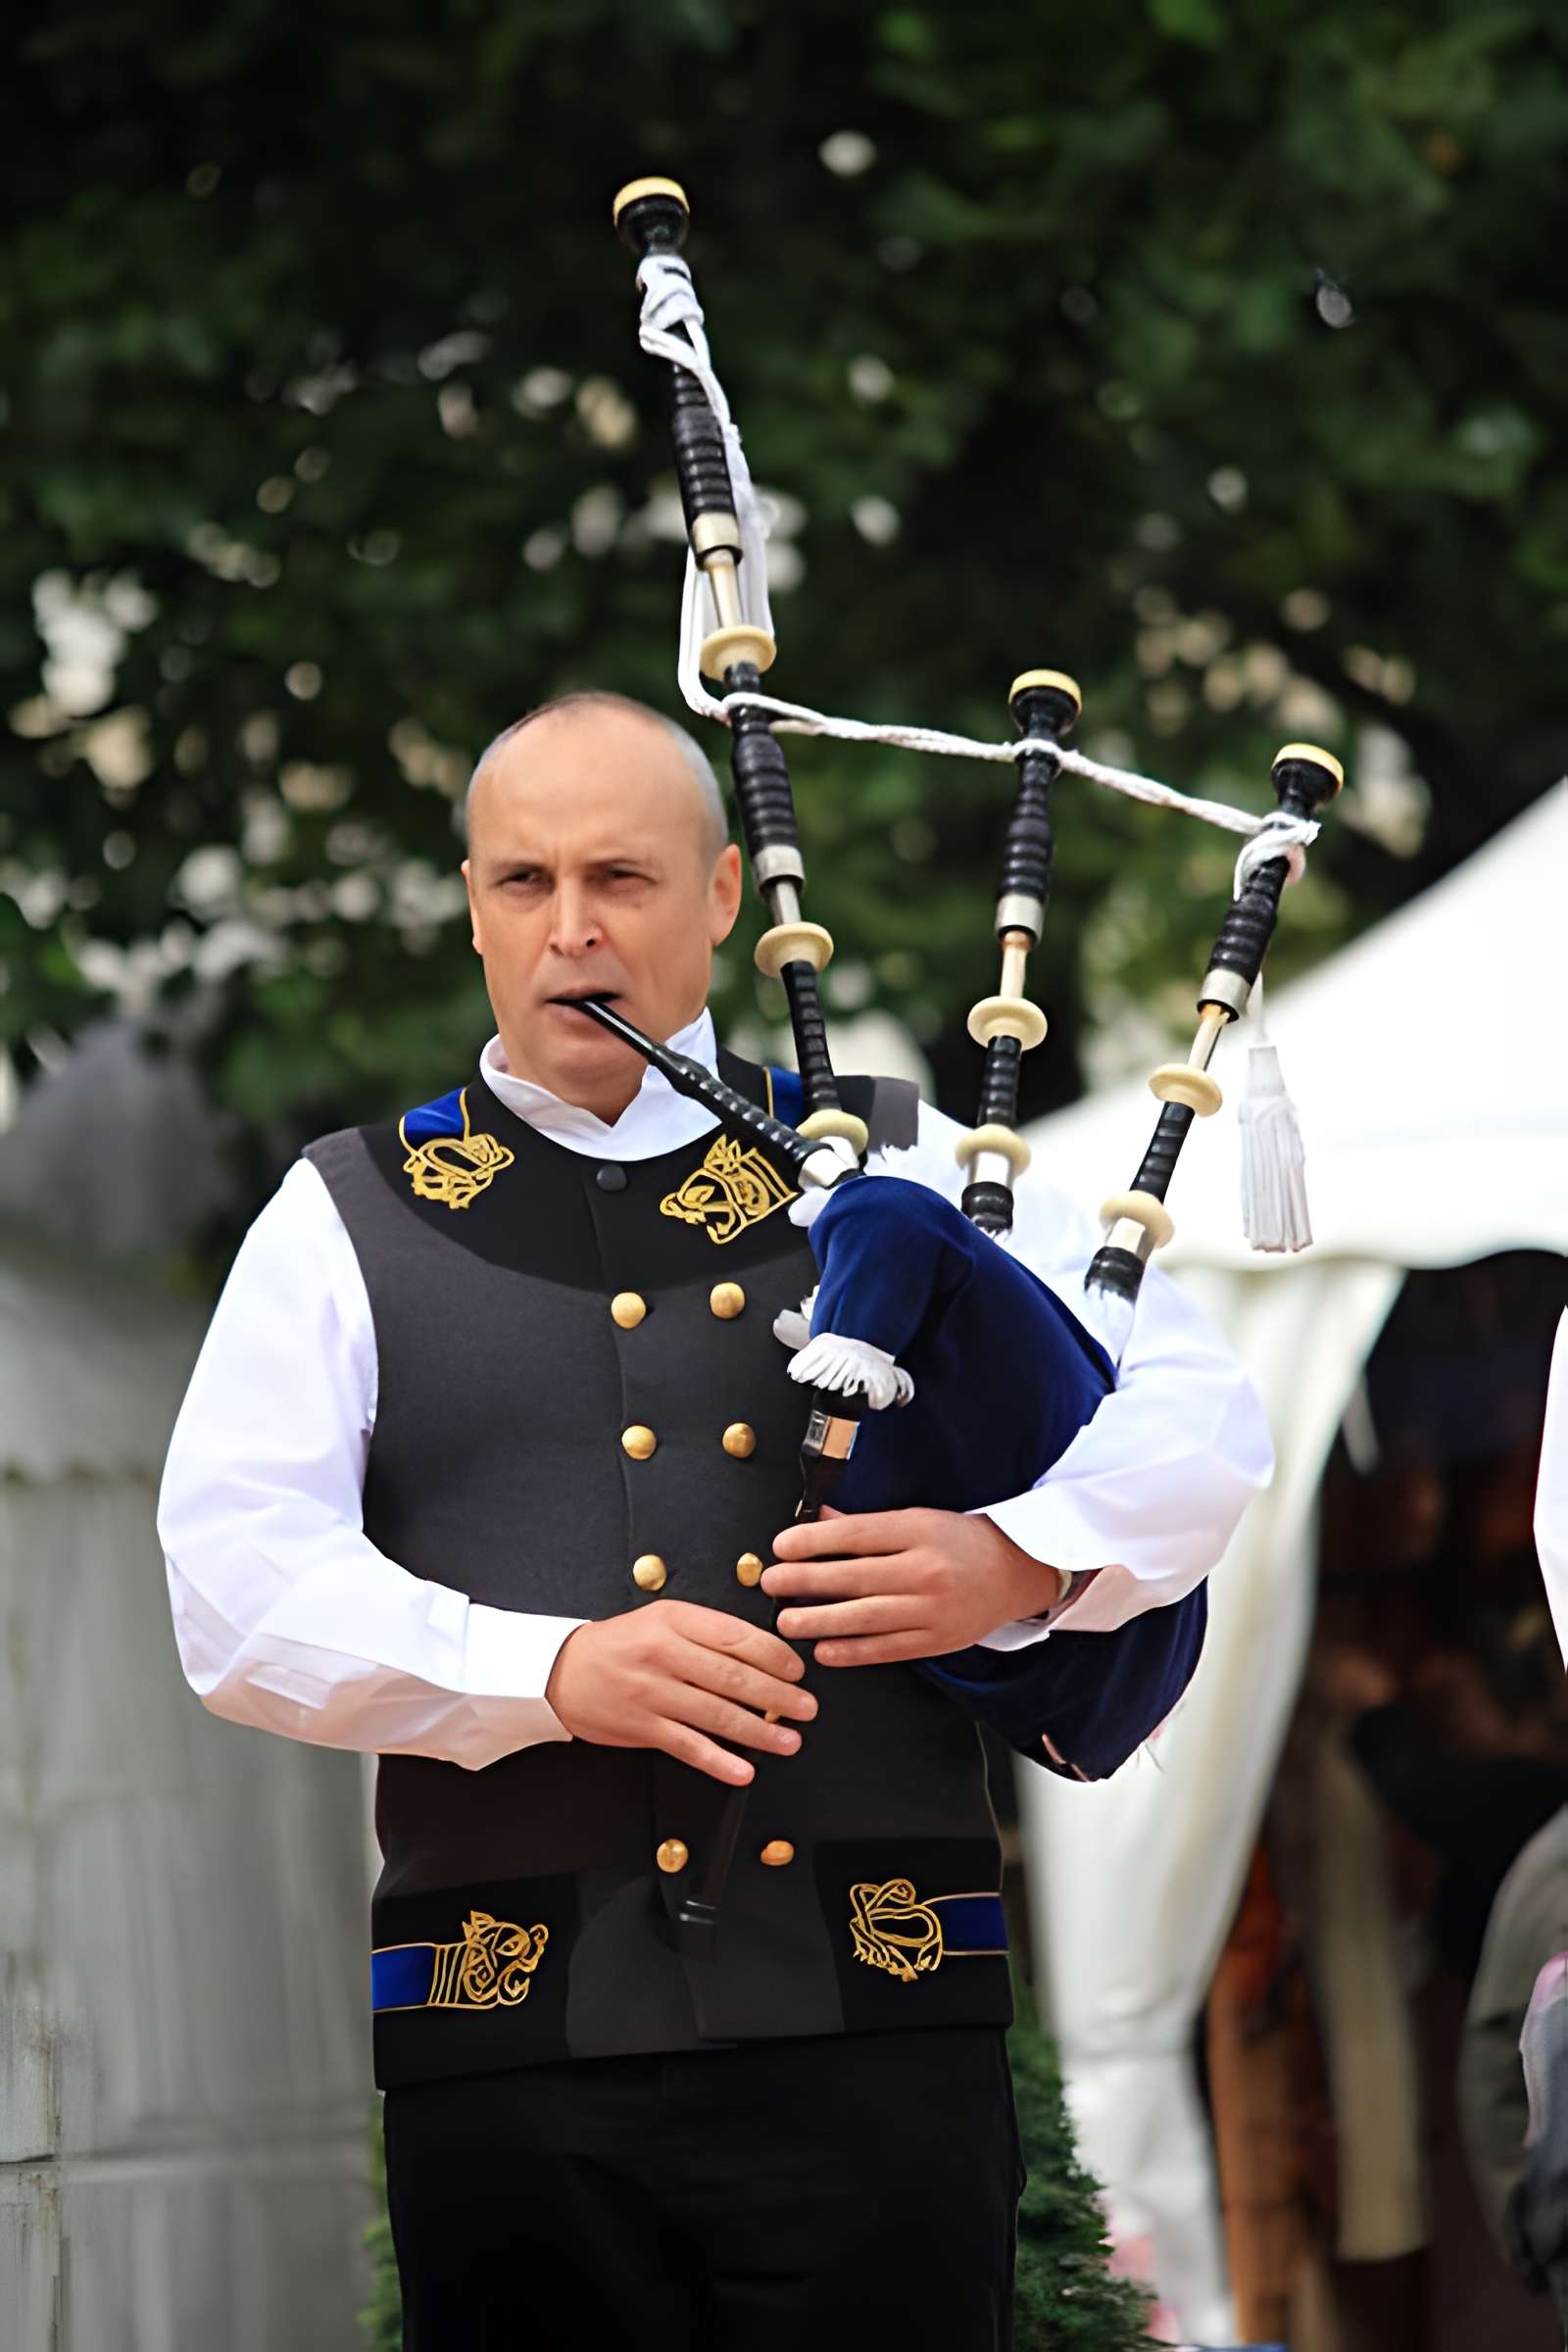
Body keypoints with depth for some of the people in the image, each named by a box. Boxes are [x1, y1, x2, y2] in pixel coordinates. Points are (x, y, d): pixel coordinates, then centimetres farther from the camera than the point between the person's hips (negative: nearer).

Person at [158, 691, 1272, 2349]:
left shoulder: (893, 1168, 15)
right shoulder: (349, 1220, 12)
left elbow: (1198, 1413, 12)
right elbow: (239, 1590, 0)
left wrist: (1022, 1557, -9)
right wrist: (552, 1669, -15)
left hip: (877, 2027, 0)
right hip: (514, 2052, 0)